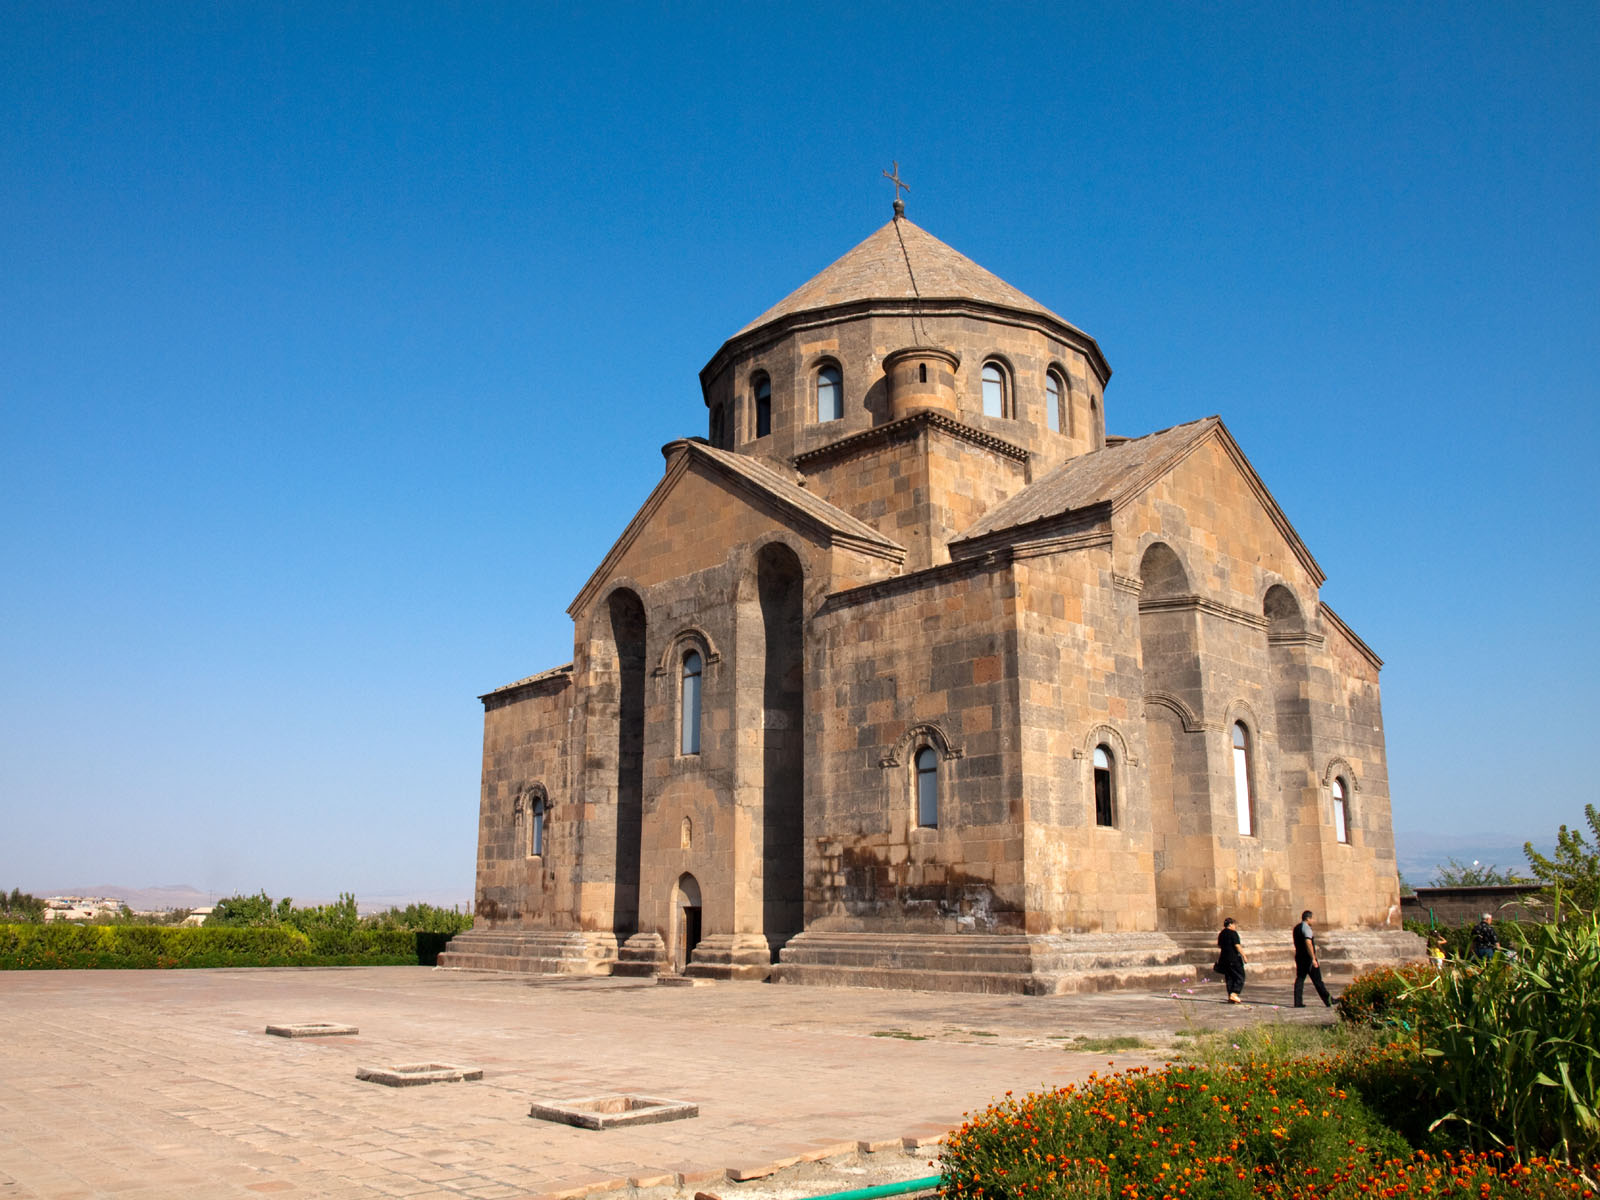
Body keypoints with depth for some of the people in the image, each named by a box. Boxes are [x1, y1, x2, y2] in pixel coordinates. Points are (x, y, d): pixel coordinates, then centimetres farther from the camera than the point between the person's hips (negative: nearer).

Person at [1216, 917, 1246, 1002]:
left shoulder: (1221, 934, 12)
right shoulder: (1233, 933, -10)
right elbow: (1237, 946, -16)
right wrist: (1244, 956, -10)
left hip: (1224, 959, 7)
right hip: (1234, 958, -7)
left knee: (1229, 978, 12)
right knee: (1240, 977, 0)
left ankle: (1230, 996, 10)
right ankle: (1234, 994, -13)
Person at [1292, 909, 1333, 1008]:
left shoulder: (1296, 928, 14)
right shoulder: (1306, 928, -14)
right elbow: (1308, 944, -24)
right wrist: (1313, 959, -25)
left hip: (1299, 957, 8)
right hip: (1308, 957, -8)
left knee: (1299, 979, 4)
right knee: (1317, 981, -1)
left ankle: (1298, 1002, 0)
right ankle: (1328, 1001, 7)